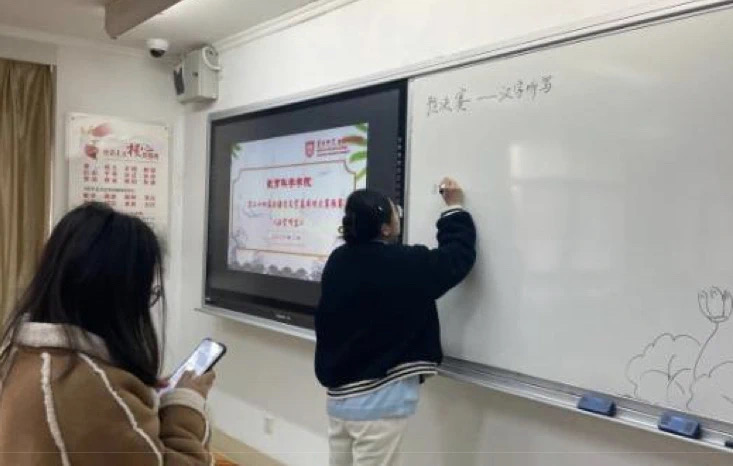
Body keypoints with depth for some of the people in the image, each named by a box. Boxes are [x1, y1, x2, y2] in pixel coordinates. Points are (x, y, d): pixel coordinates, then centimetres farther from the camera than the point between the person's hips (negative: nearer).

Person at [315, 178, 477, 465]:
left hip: (338, 396, 7)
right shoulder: (406, 265, -16)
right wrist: (455, 208, 14)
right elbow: (459, 253, 0)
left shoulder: (338, 261, -2)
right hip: (378, 402, -6)